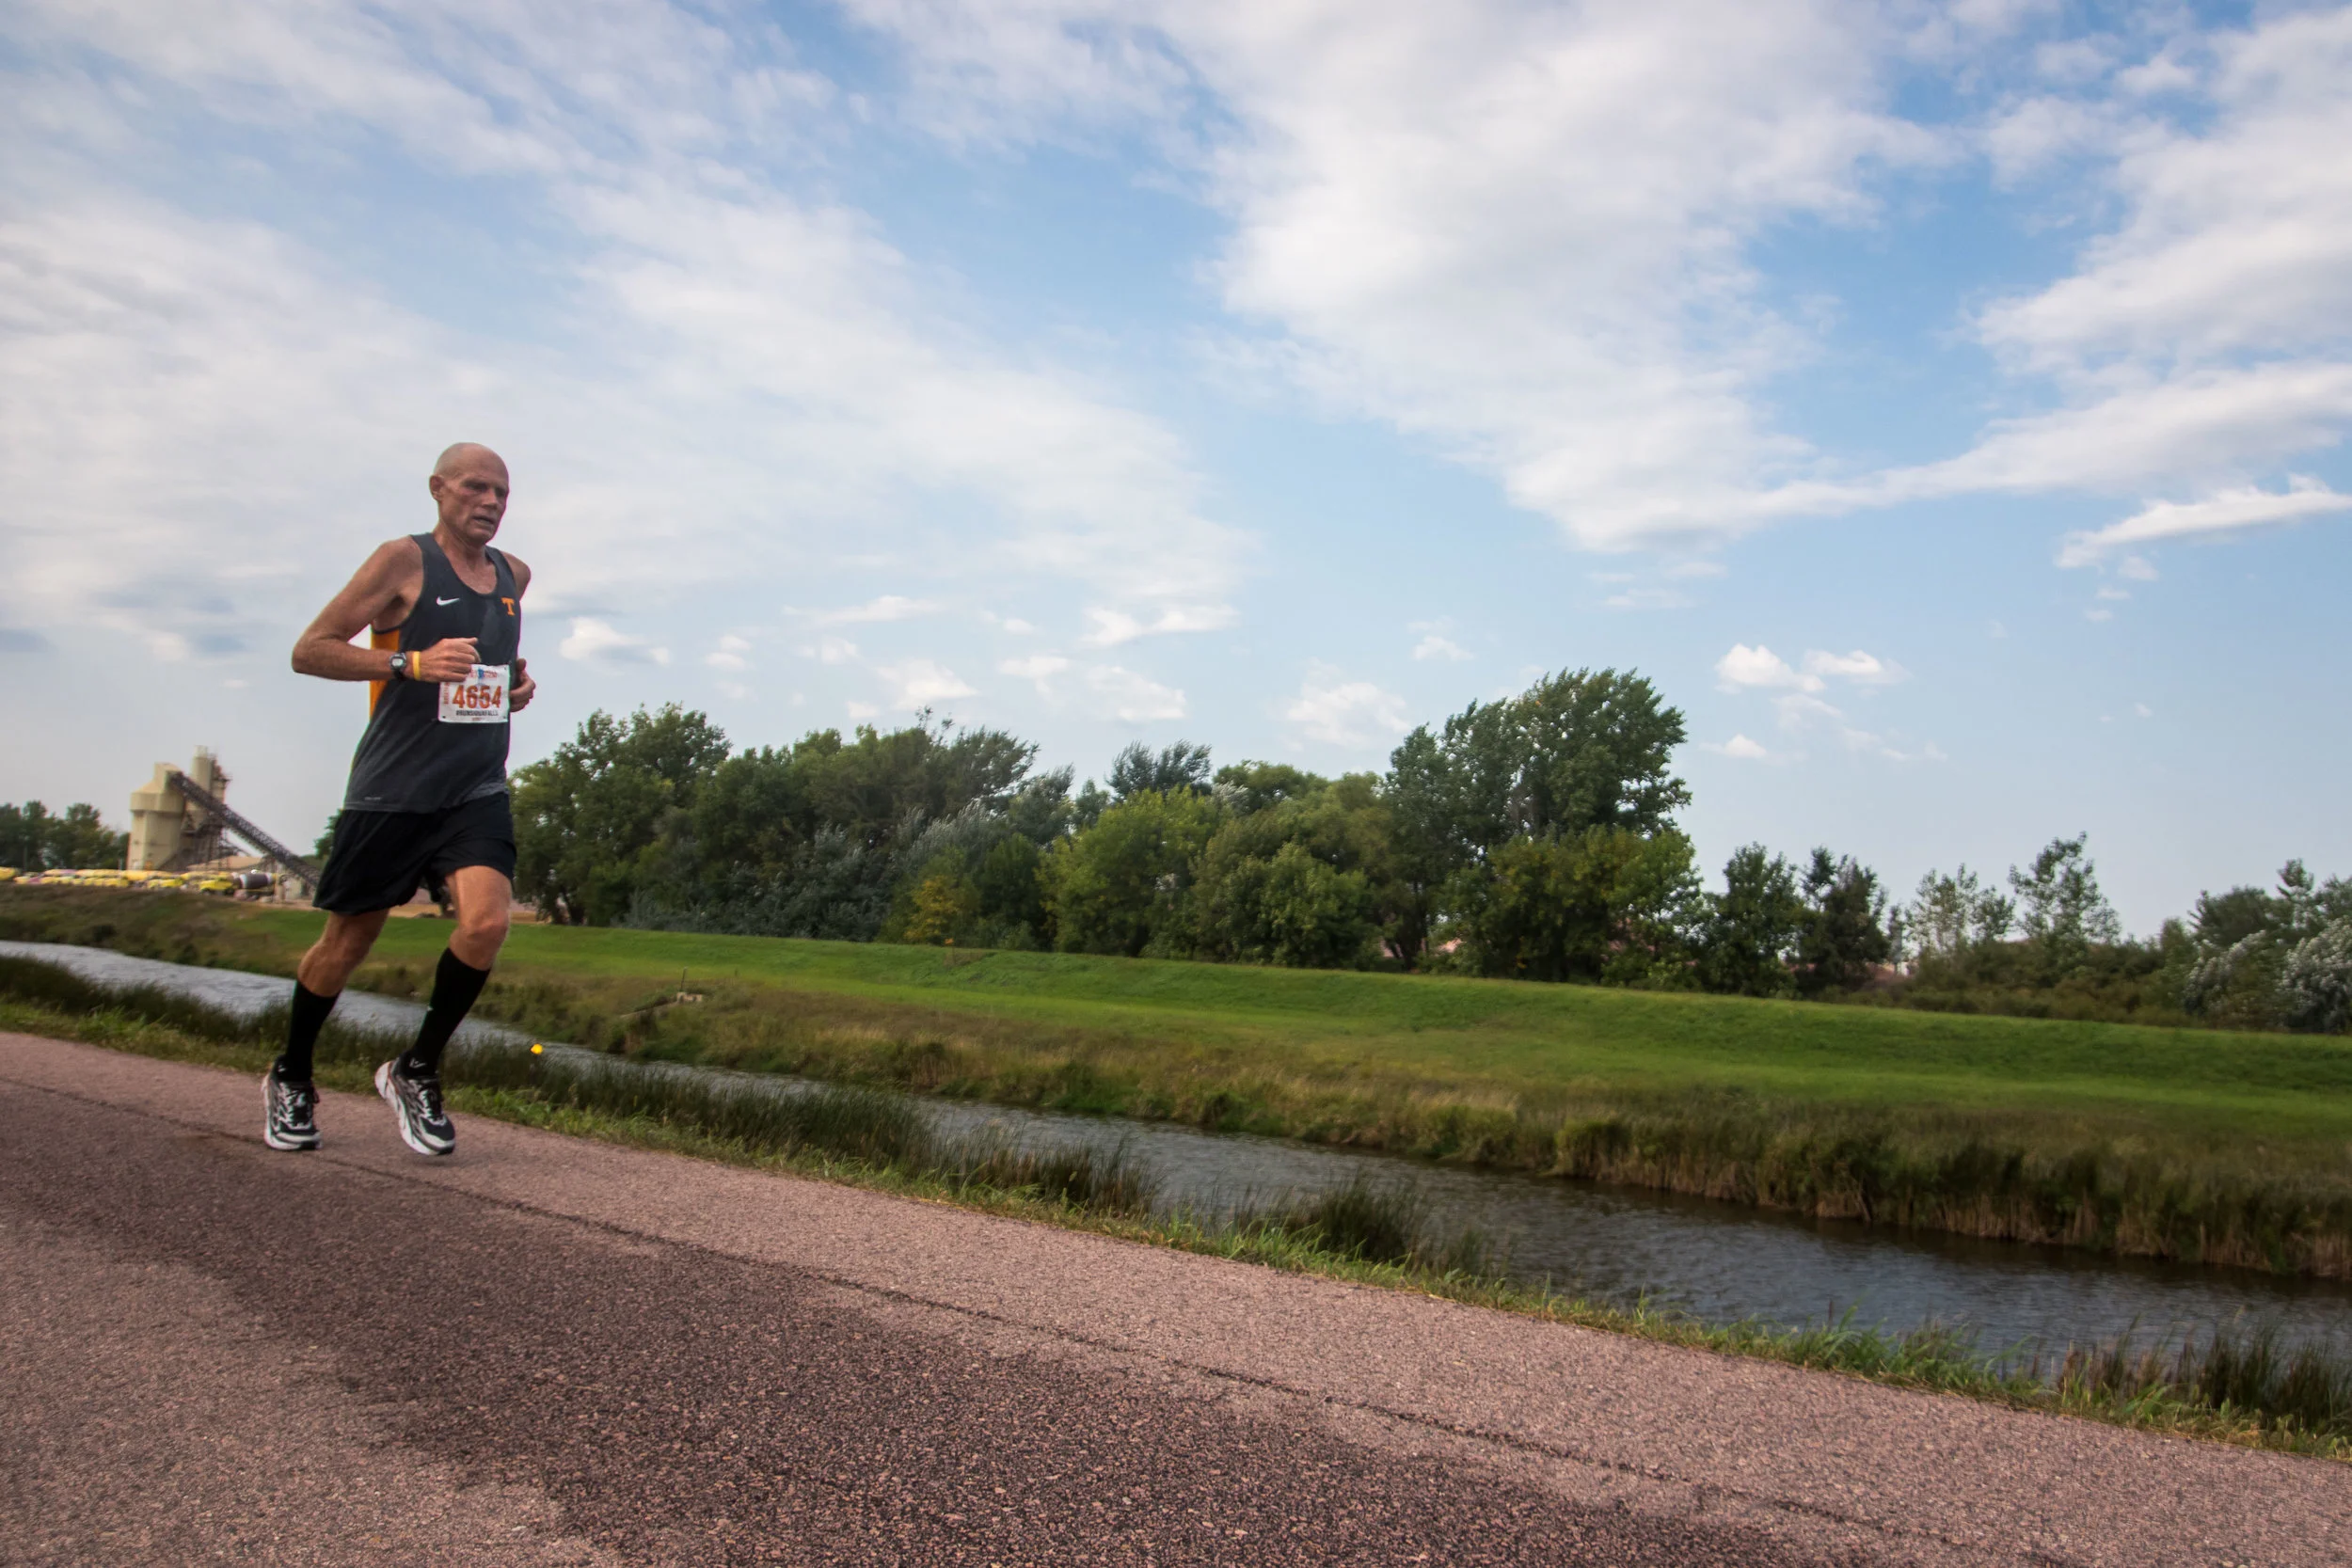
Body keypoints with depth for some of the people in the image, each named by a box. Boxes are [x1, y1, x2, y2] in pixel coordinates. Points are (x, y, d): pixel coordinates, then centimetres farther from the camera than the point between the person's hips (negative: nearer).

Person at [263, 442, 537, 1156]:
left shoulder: (513, 575, 13)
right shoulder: (403, 561, -4)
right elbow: (309, 650, -7)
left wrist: (519, 681, 10)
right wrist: (410, 662, -20)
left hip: (477, 789, 4)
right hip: (391, 790, -4)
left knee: (487, 921, -18)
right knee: (347, 943, 7)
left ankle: (417, 1071, 3)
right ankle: (290, 1079, 32)